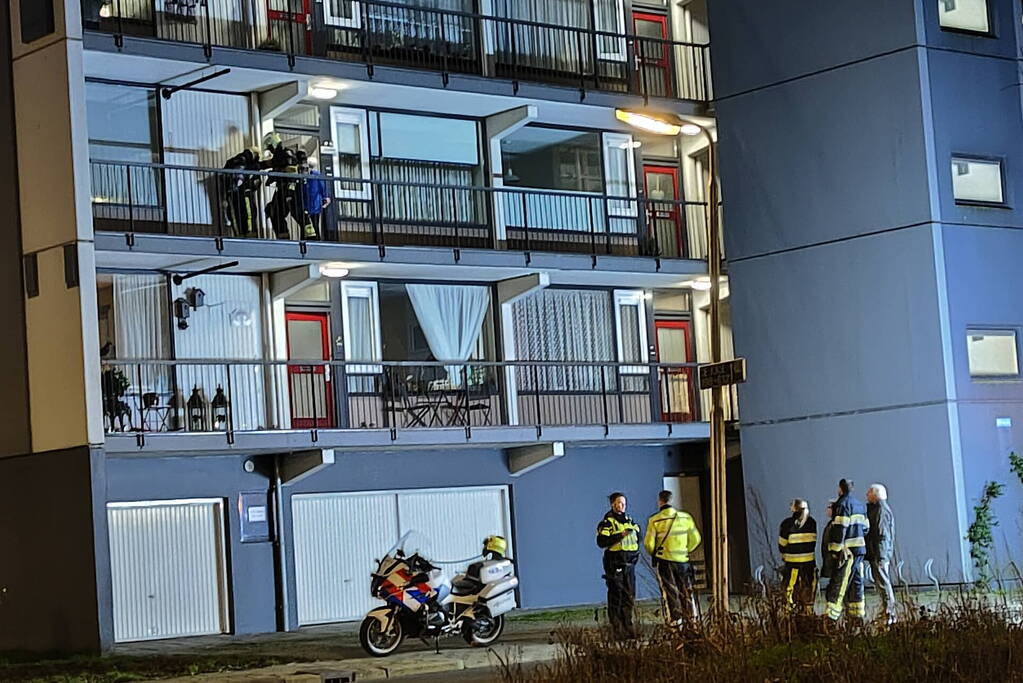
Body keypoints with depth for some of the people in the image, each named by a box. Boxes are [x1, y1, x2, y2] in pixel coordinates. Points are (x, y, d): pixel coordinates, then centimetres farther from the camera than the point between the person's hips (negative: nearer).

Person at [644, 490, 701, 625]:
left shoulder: (654, 520, -8)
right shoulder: (685, 517, 2)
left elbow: (649, 543, -7)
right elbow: (695, 539, 7)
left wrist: (653, 553, 14)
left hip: (664, 560, -3)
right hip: (683, 561, 3)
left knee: (670, 594, 3)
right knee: (686, 593, 12)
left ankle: (675, 621, 0)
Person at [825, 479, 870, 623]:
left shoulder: (843, 504, -10)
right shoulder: (861, 505, 17)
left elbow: (840, 528, -16)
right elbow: (865, 527, 19)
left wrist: (836, 550, -15)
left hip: (848, 550, -8)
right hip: (860, 549, 8)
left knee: (839, 584, -9)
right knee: (856, 582, 12)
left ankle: (832, 615, -12)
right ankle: (857, 615, 13)